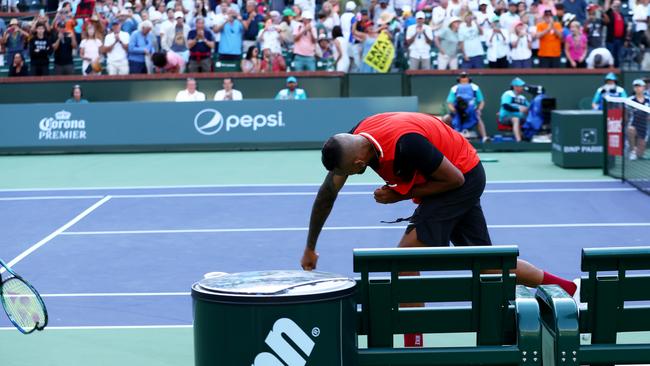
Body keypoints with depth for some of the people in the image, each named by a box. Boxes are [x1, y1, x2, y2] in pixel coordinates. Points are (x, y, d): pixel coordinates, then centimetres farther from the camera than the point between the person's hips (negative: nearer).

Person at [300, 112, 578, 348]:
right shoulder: (351, 141, -13)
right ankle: (564, 287, 31)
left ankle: (413, 348, -8)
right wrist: (310, 248, 5)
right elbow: (328, 191, 0)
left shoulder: (405, 145, -37)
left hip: (463, 177, -8)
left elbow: (455, 178, -23)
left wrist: (401, 195, -21)